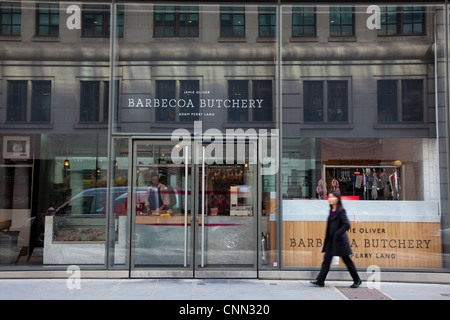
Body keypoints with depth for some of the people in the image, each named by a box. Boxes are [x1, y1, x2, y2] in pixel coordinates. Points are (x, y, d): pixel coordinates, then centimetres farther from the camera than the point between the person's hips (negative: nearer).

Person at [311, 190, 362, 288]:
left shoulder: (341, 211, -13)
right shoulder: (331, 210, 11)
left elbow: (347, 225, -21)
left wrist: (337, 234, -21)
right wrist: (327, 237, 13)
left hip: (339, 240, -8)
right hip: (331, 240, 8)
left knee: (346, 260, 3)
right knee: (326, 259, 4)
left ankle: (357, 280, 19)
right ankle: (320, 280, 4)